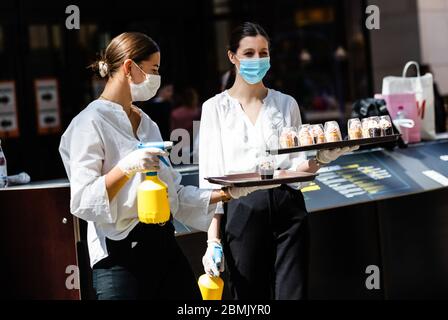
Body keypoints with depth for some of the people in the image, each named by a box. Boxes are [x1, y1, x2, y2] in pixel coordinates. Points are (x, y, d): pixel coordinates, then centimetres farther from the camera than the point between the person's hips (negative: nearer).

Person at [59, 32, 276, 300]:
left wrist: (225, 194, 10)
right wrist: (125, 168, -27)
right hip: (121, 253, -7)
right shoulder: (91, 122, -7)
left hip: (165, 245, 7)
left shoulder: (147, 124, 17)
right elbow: (82, 202, -16)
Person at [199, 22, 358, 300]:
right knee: (250, 296, 2)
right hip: (241, 211, -2)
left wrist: (322, 159, -13)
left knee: (292, 294, -4)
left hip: (287, 207, 2)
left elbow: (298, 167, 9)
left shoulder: (286, 104, 11)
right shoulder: (215, 108, 4)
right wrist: (213, 240, -7)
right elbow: (210, 177, 0)